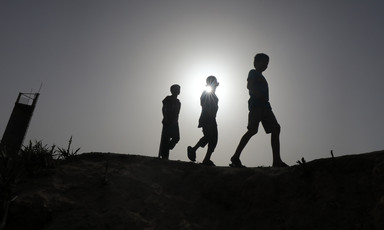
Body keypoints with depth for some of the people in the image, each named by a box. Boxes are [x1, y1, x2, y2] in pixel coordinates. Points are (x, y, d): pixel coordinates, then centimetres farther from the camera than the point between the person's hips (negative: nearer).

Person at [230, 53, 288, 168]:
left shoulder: (260, 76, 31)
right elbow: (249, 86, -9)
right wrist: (260, 96, -18)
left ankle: (277, 161, -8)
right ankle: (235, 157, -16)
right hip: (256, 104, -9)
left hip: (264, 106, 9)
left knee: (275, 129, -3)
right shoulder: (253, 72, 7)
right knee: (253, 130, -20)